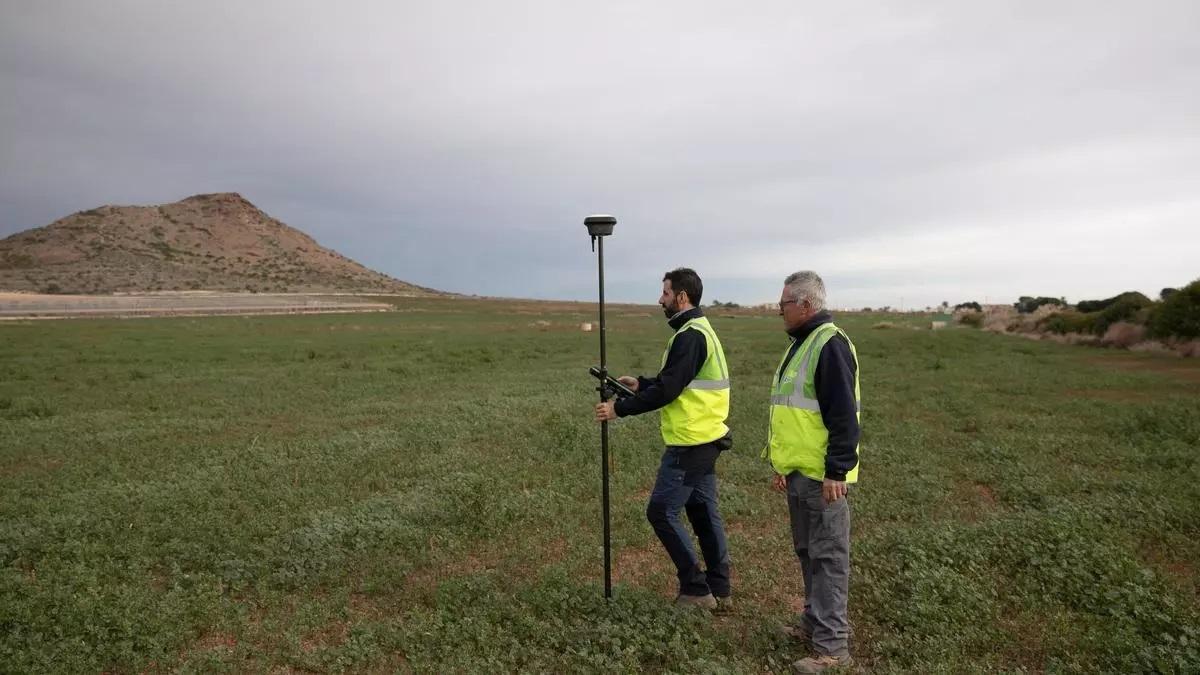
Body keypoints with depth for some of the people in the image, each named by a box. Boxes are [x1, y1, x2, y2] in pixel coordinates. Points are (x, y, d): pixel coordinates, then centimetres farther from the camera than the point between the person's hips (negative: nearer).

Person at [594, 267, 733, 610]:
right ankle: (719, 591, 20)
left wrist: (619, 408, -15)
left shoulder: (689, 336, -18)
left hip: (689, 443, -10)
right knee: (704, 512, 13)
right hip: (705, 438, 10)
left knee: (662, 511, -2)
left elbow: (667, 391, -22)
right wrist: (641, 383, 17)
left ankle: (695, 589, 6)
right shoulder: (701, 330, 14)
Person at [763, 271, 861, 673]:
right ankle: (814, 621, 32)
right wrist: (782, 463, 22)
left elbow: (844, 416, -21)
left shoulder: (830, 344, -16)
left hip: (822, 476, -10)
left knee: (828, 557, -1)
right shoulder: (800, 344, 15)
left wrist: (837, 472, -22)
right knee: (807, 552, 18)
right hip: (798, 472, 10)